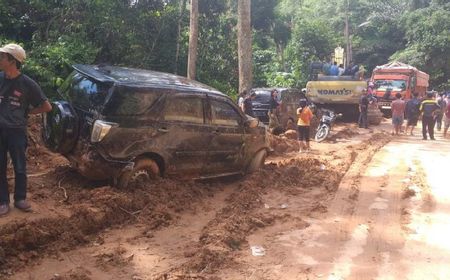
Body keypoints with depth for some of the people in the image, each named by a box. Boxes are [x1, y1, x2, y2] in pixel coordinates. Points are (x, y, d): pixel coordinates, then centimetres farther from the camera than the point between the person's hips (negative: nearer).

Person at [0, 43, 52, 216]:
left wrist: (26, 112, 1)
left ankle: (20, 199, 27)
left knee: (20, 168, 10)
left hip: (17, 131, -2)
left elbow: (47, 107, 0)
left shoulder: (27, 84, -8)